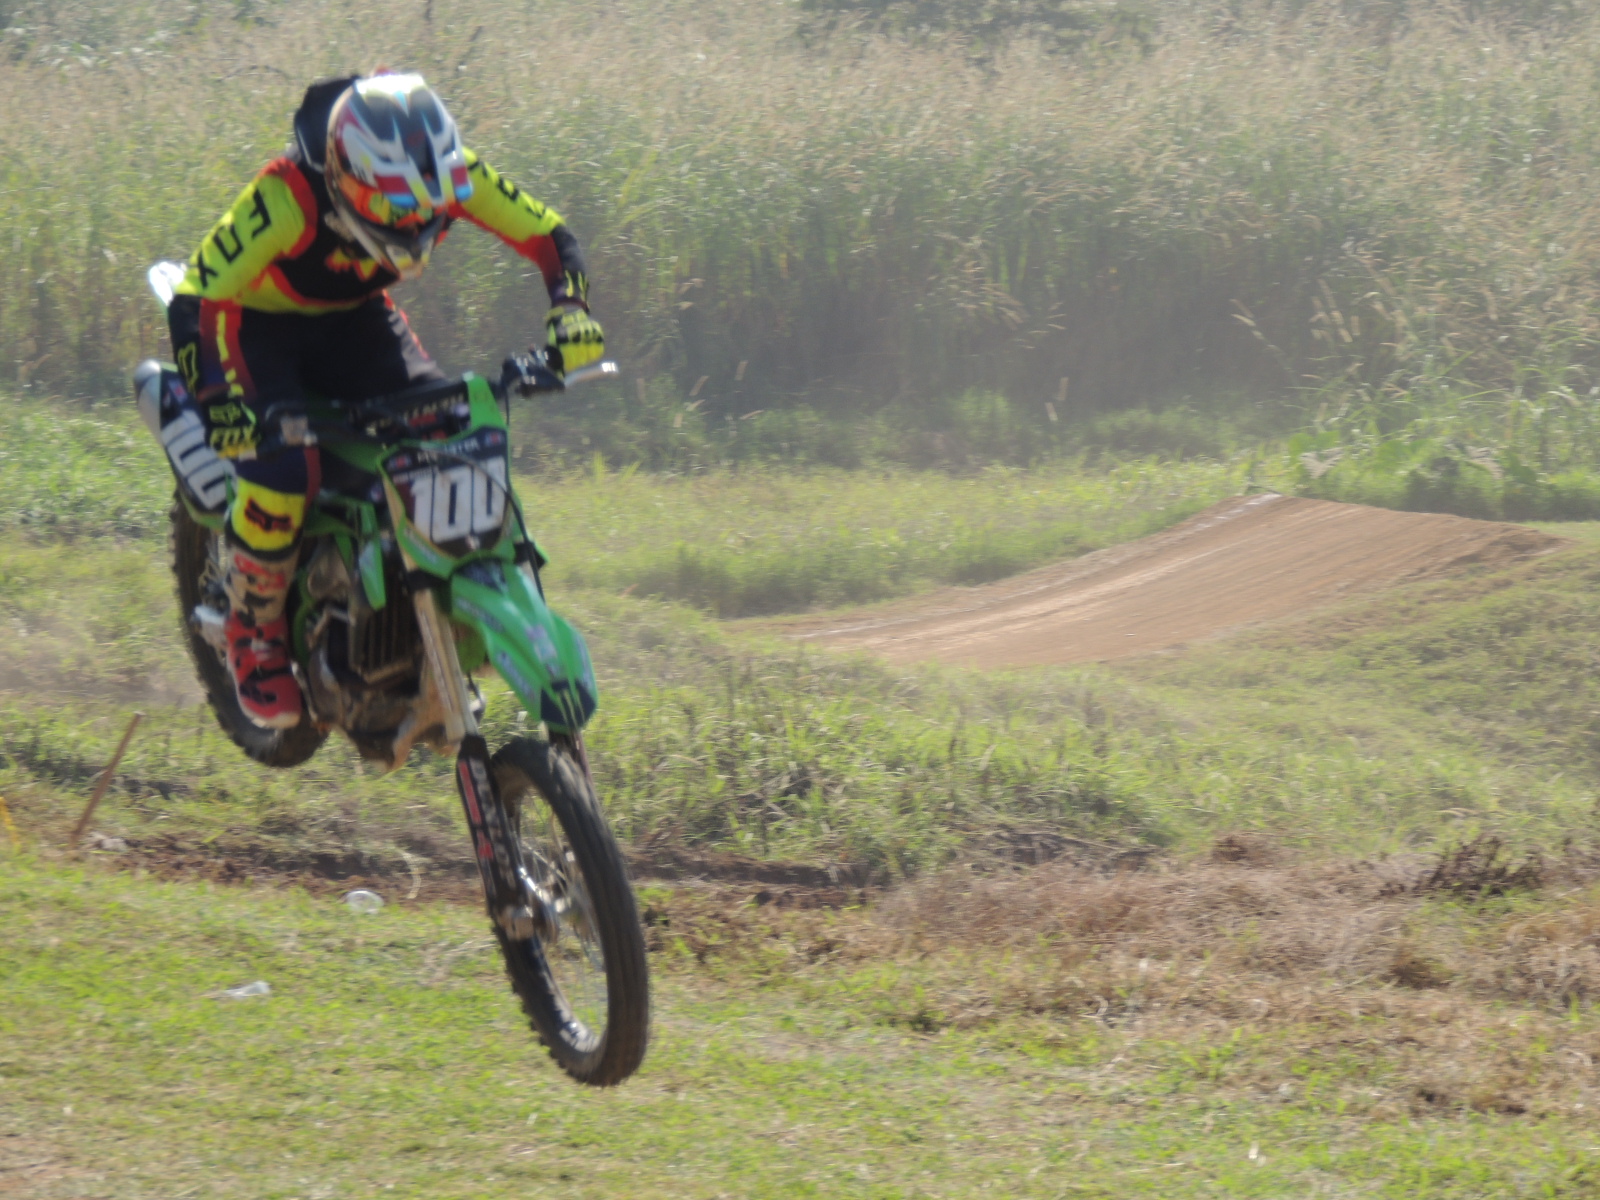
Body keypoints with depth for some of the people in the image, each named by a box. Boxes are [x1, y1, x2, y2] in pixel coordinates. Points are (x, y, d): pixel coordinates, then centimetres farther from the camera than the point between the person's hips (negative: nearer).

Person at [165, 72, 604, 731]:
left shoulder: (452, 174, -25)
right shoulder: (287, 196, -39)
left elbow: (548, 236, -13)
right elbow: (196, 299, -38)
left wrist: (570, 310, -33)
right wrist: (219, 401, -52)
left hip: (354, 314, 5)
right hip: (257, 324, -5)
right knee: (283, 469, -27)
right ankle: (254, 630, -2)